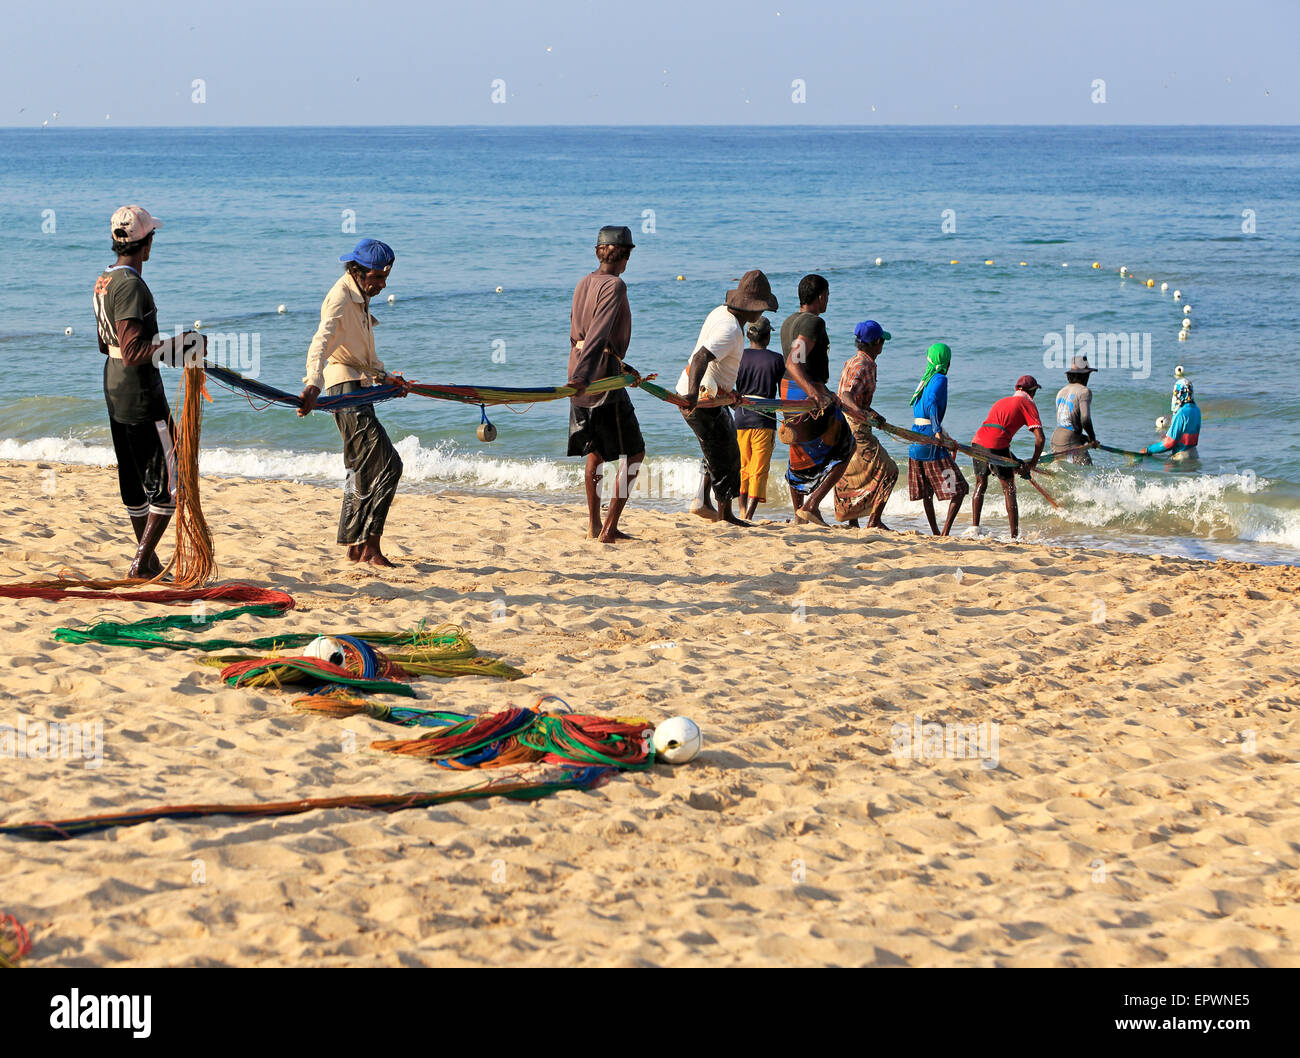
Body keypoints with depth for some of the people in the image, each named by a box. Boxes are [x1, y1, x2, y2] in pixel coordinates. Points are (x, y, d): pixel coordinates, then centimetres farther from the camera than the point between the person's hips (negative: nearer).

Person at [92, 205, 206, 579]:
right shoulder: (131, 285, -21)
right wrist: (186, 345, -21)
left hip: (115, 393, 10)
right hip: (141, 395, -10)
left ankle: (148, 561, 25)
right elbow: (134, 352, -26)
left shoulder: (104, 280, 9)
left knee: (134, 479, 16)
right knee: (169, 483, -3)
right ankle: (141, 564, -5)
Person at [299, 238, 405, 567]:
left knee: (363, 470, 13)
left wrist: (383, 376, 18)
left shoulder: (360, 298, 16)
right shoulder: (341, 297, -15)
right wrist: (313, 384, -45)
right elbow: (321, 342, -31)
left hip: (358, 389, 10)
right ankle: (370, 546, -13)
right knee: (387, 464, -14)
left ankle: (354, 547, 19)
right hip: (346, 389, -10)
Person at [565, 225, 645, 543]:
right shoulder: (615, 285, -13)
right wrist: (582, 376, -34)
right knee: (633, 452, 0)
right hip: (602, 378, -8)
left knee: (595, 451, 19)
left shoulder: (584, 283, 11)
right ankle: (610, 528, -5)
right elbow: (598, 334, -25)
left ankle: (594, 525, 23)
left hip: (581, 374, 8)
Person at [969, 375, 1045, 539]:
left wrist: (1015, 463, 36)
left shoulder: (1002, 401, 31)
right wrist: (1032, 464, 11)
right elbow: (1039, 438, -1)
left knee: (980, 485, 24)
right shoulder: (1027, 404, 10)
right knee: (1009, 490, 5)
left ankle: (974, 526, 15)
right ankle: (1014, 536, 3)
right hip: (997, 445, -6)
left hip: (978, 441, 6)